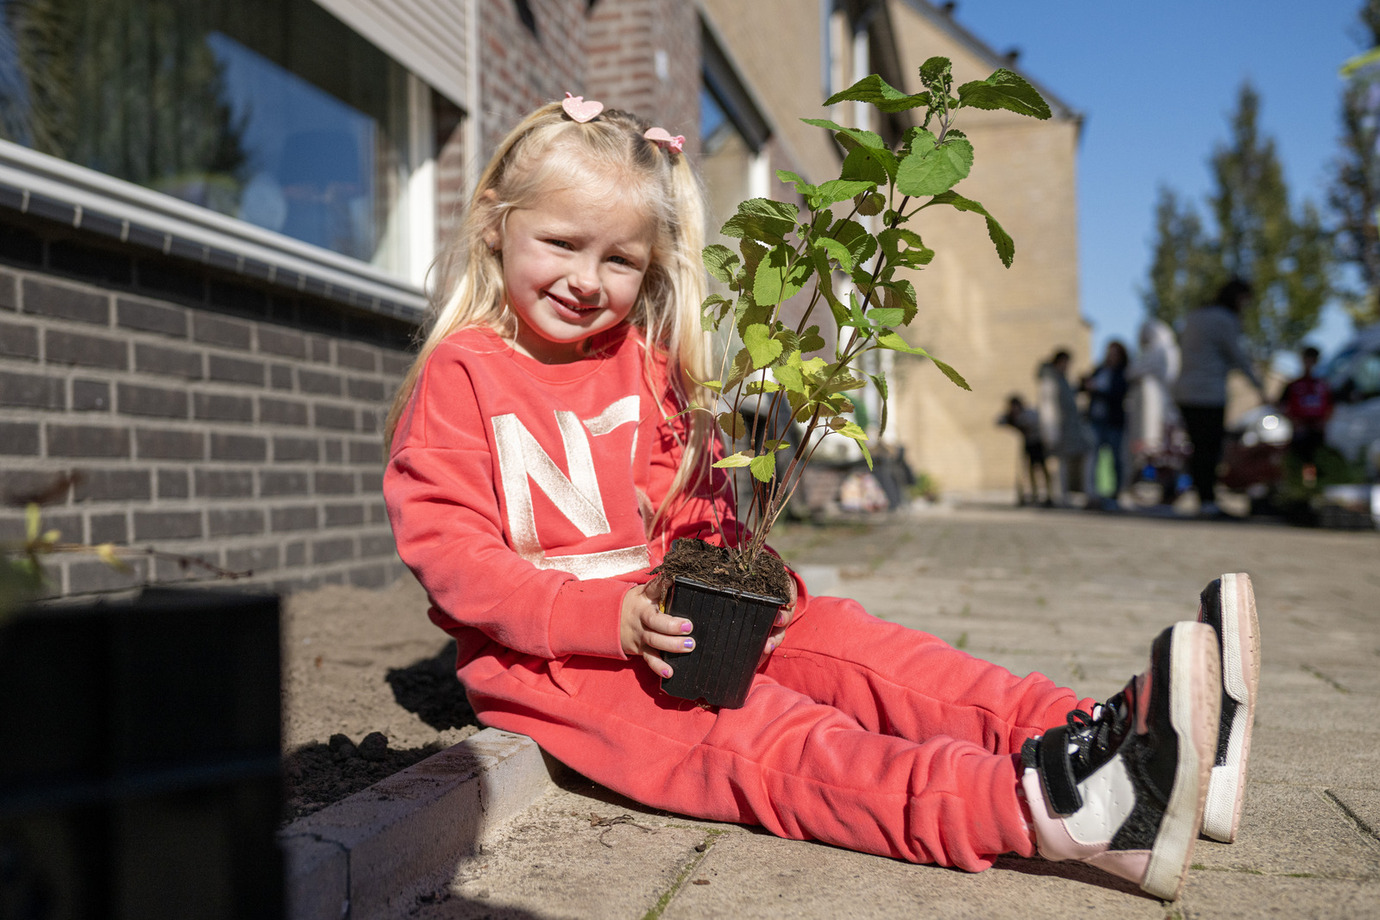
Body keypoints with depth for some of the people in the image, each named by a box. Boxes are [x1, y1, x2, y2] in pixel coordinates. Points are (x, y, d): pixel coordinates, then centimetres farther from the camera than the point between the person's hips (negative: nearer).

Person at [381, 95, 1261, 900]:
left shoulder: (645, 367, 12)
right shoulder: (458, 376, -5)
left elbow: (696, 513, 12)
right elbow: (448, 550, -13)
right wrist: (604, 616, -24)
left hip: (669, 623, 7)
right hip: (541, 654, -7)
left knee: (834, 635, -14)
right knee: (764, 738, -28)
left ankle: (1095, 733, -25)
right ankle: (1040, 808, -49)